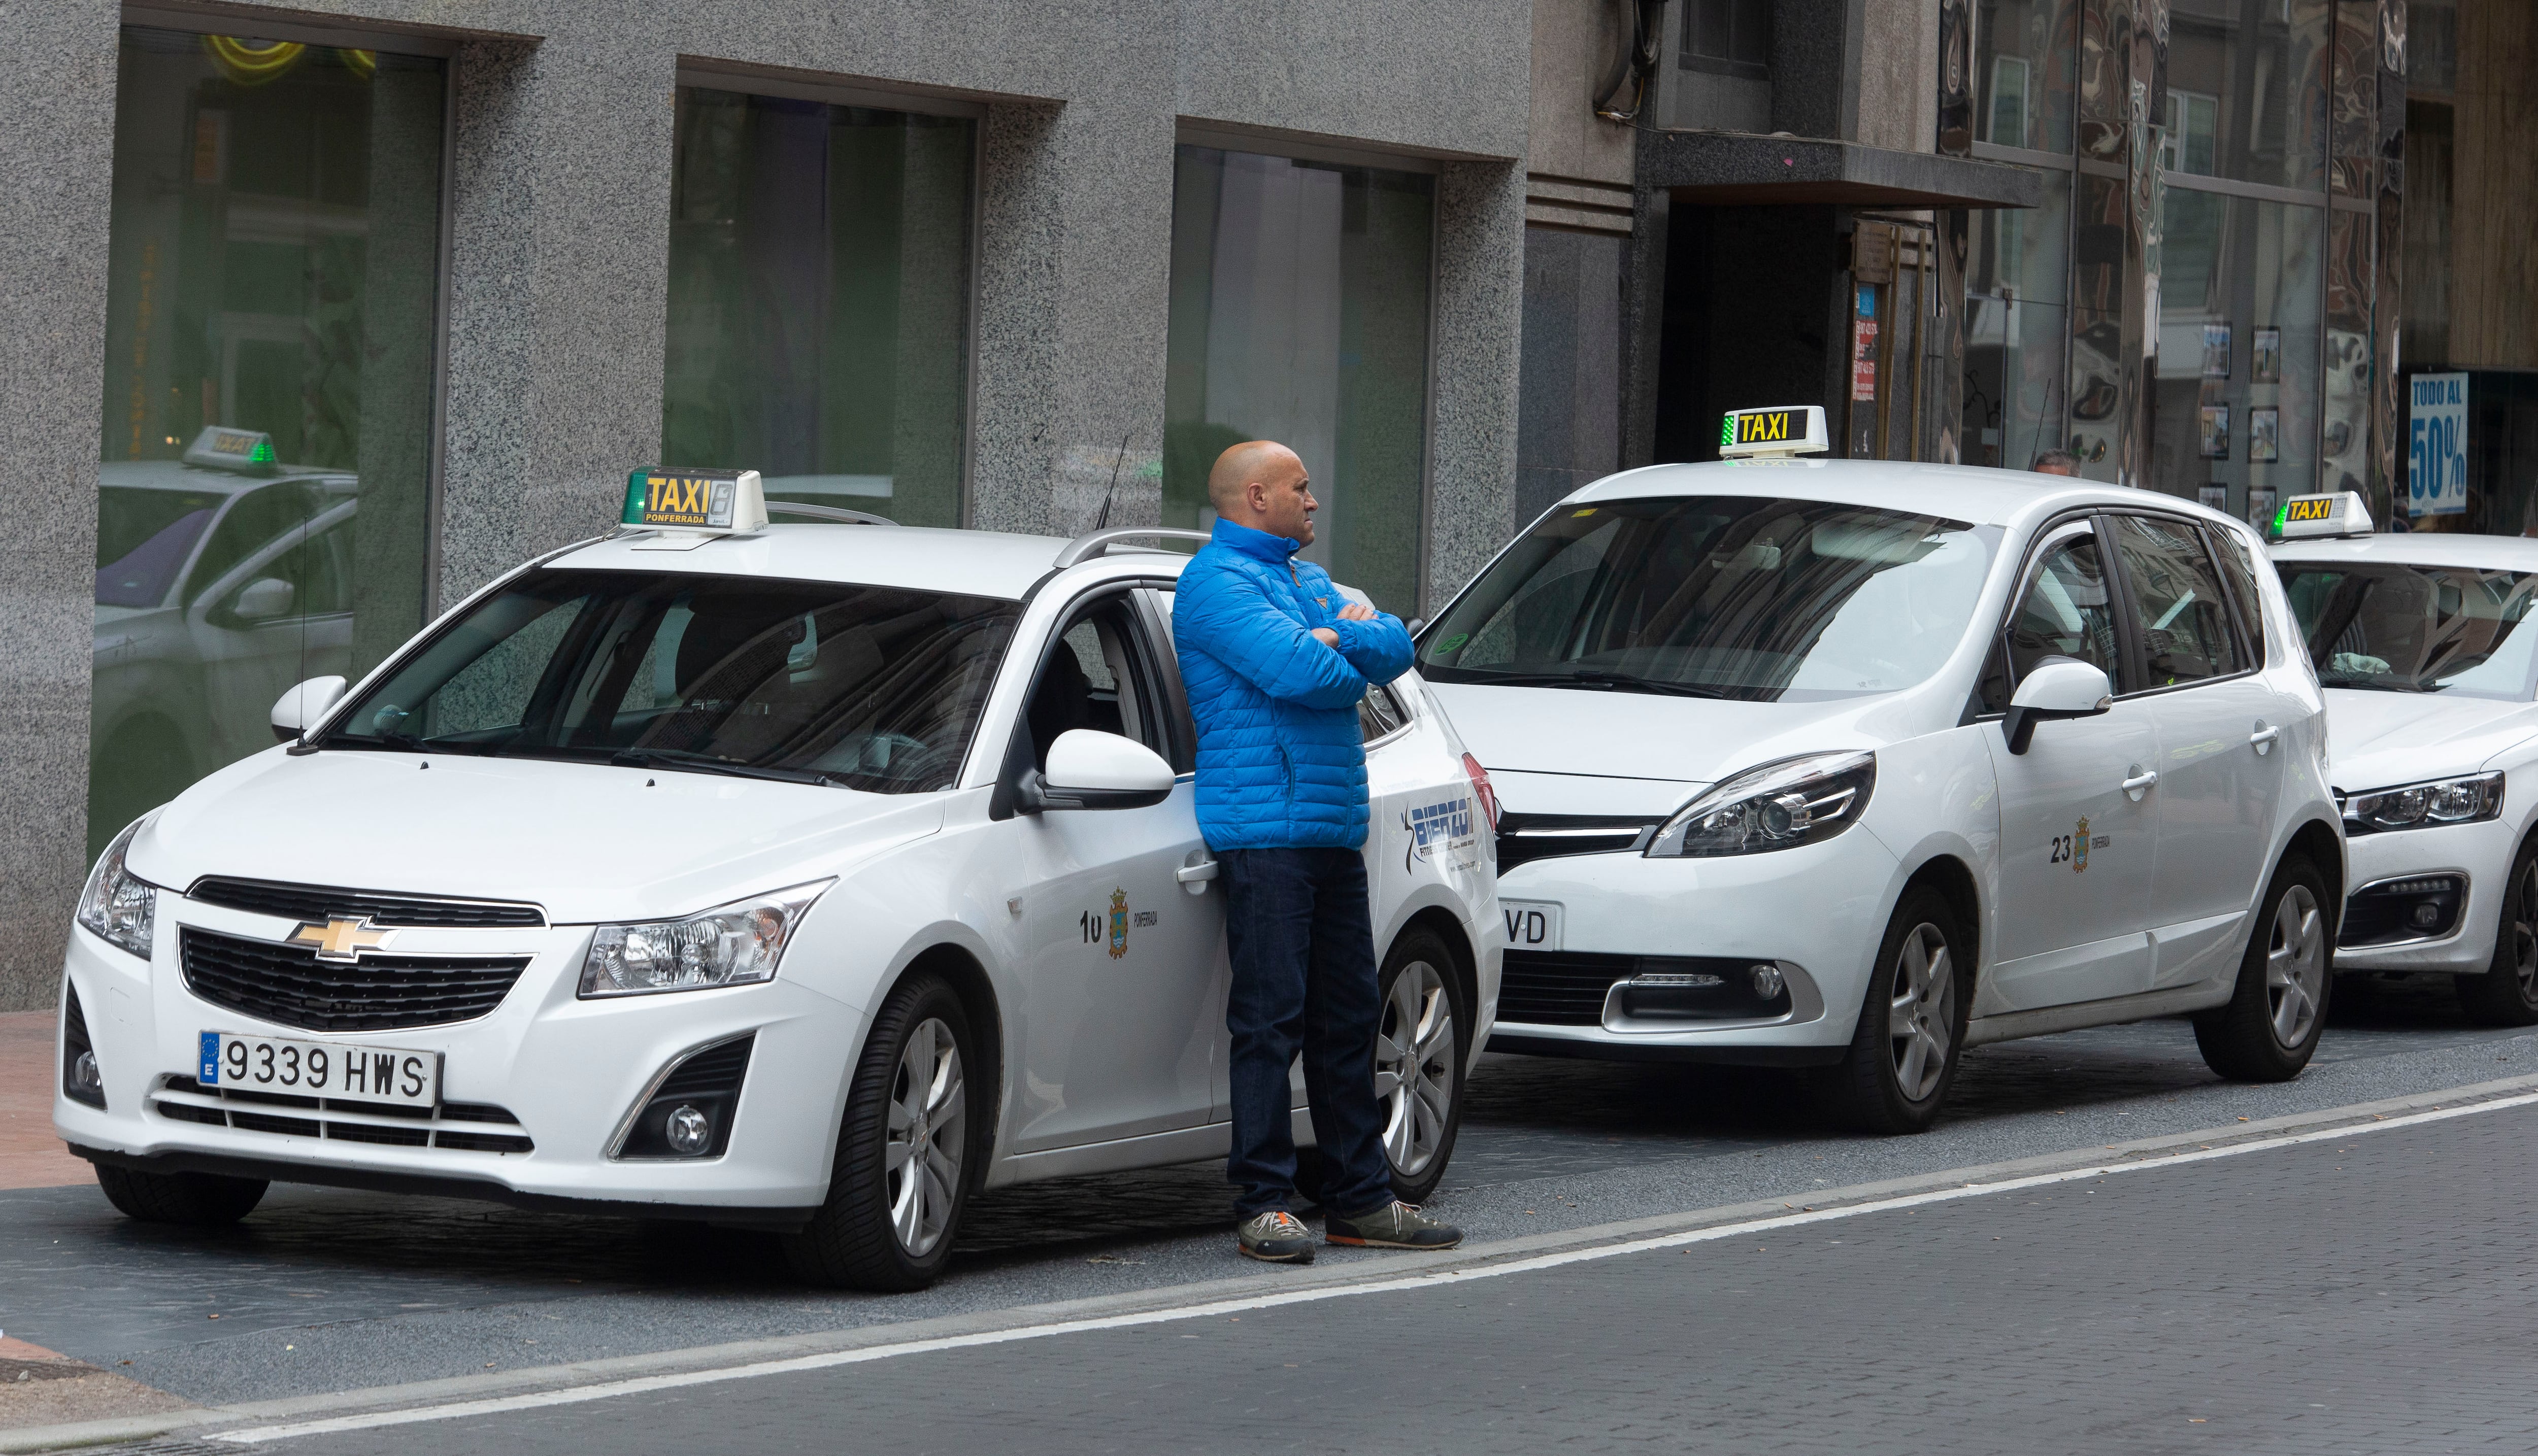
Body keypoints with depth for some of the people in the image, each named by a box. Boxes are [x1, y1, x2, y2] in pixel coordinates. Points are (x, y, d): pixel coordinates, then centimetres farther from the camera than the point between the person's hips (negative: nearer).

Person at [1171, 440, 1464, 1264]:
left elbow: (1395, 648, 11)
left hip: (1335, 827, 9)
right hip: (1265, 826, -9)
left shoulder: (1307, 579, 22)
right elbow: (1296, 671, -21)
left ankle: (1361, 1200, 15)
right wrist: (1346, 658, 0)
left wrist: (1337, 639, -9)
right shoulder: (1216, 581, -8)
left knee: (1348, 1015, 10)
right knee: (1271, 1016, -9)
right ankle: (1264, 1205, -7)